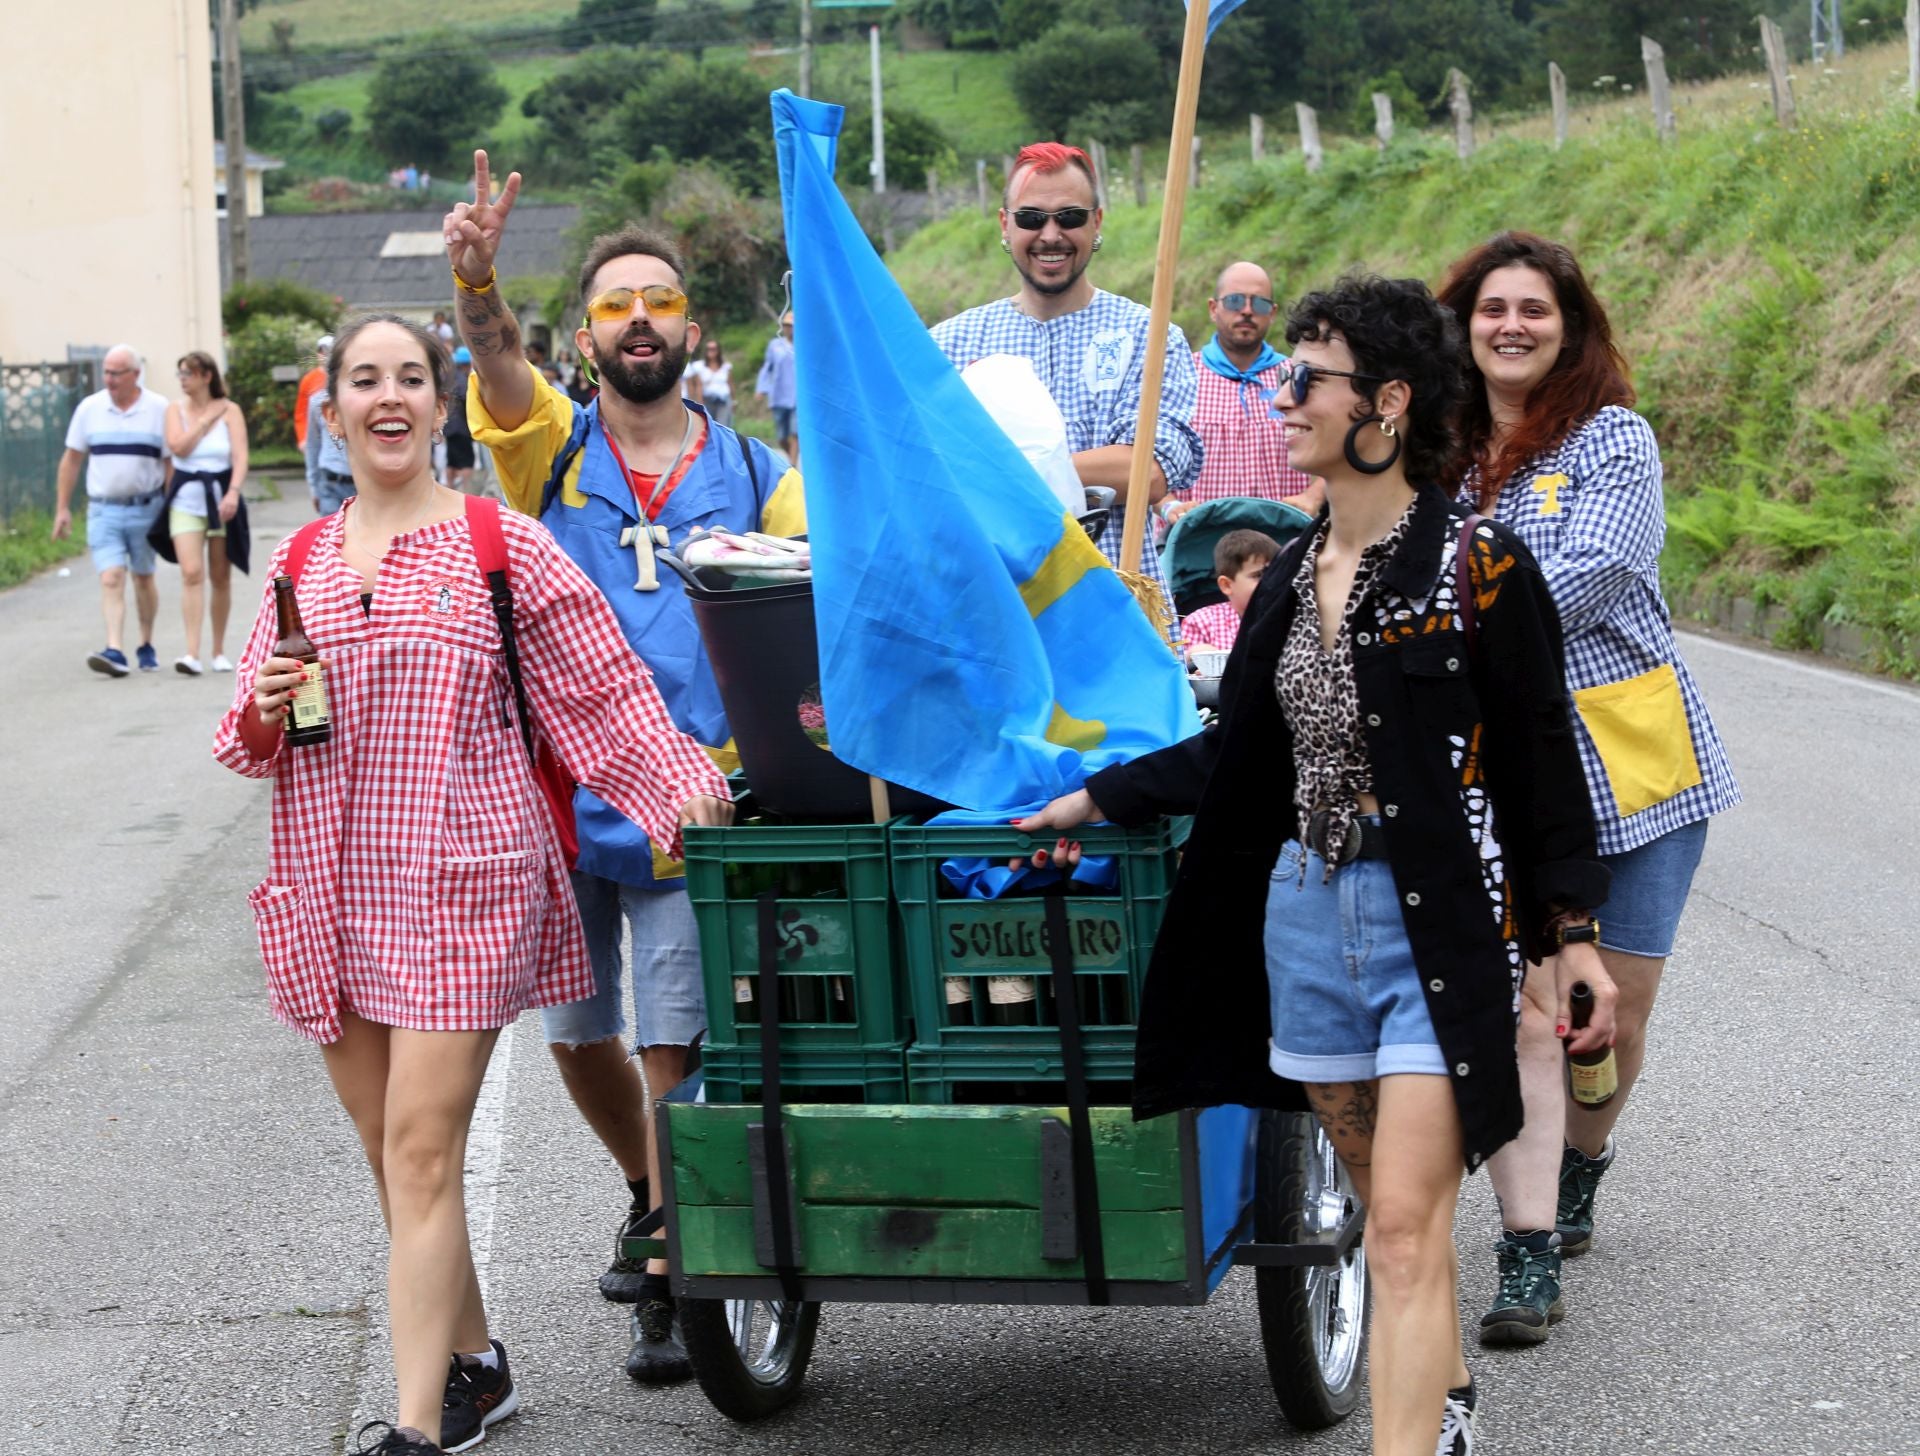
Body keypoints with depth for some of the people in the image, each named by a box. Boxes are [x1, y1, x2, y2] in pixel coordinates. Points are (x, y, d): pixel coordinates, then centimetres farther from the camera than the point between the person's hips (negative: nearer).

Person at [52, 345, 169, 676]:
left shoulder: (159, 410, -2)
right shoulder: (89, 409, 3)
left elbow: (172, 462, 1)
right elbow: (71, 460, 9)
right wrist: (62, 508, 6)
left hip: (146, 508, 0)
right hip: (103, 509, 1)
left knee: (143, 578, 12)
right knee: (111, 580, -11)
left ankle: (146, 645, 27)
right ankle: (115, 651, -21)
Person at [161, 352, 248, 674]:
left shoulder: (229, 410, -2)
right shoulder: (176, 408, 5)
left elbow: (240, 456, -11)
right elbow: (178, 447, -10)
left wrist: (233, 493, -25)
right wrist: (205, 420, -9)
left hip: (221, 498, 0)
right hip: (186, 499, 0)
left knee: (220, 577, 8)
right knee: (191, 573, -14)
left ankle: (219, 652, 21)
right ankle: (192, 654, -20)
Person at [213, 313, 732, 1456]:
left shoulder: (502, 547, 0)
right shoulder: (300, 566, 13)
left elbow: (604, 686, 1)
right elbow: (250, 746, 18)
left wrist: (683, 782, -11)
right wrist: (267, 712, -3)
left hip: (460, 883, -5)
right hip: (331, 887, 5)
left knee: (422, 1149, -11)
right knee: (393, 1152, 10)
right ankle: (473, 1364, 27)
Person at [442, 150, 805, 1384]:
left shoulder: (755, 476, 4)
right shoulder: (552, 448, 1)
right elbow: (498, 359, -20)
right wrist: (477, 276, -41)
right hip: (559, 798, 2)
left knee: (676, 1048, -2)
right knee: (579, 1036, 14)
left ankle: (671, 1287, 9)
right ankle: (651, 1195, 40)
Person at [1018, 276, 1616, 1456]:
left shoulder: (1478, 567, -9)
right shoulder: (1294, 576, 9)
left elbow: (1540, 759, -6)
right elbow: (1242, 753, 19)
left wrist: (1574, 931, -7)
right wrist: (1099, 799, 19)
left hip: (1438, 921, -6)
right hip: (1308, 913, 6)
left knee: (1406, 1225, -10)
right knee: (1389, 1208, 15)